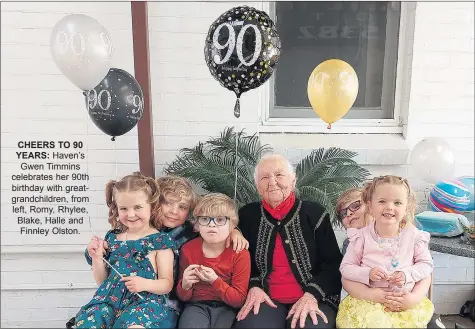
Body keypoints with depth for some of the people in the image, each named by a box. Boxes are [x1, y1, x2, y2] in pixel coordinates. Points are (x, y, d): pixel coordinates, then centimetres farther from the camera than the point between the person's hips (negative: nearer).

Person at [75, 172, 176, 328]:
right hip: (109, 299, 5)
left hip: (144, 301, -4)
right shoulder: (112, 238, 13)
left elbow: (167, 284, -1)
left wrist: (145, 284, -19)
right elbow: (102, 281, 18)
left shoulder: (160, 240, 0)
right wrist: (97, 258, 1)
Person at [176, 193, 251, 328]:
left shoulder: (240, 254, -11)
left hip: (226, 307, 0)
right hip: (197, 305, 1)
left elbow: (239, 300, -9)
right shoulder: (188, 250, -3)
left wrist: (215, 281, -23)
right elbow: (183, 298, 6)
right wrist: (185, 285, -18)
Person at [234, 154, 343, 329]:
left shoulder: (315, 213, 0)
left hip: (312, 299, 0)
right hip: (265, 299, 1)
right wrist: (253, 287, -7)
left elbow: (333, 264, -1)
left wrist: (312, 295, -14)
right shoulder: (247, 216, 5)